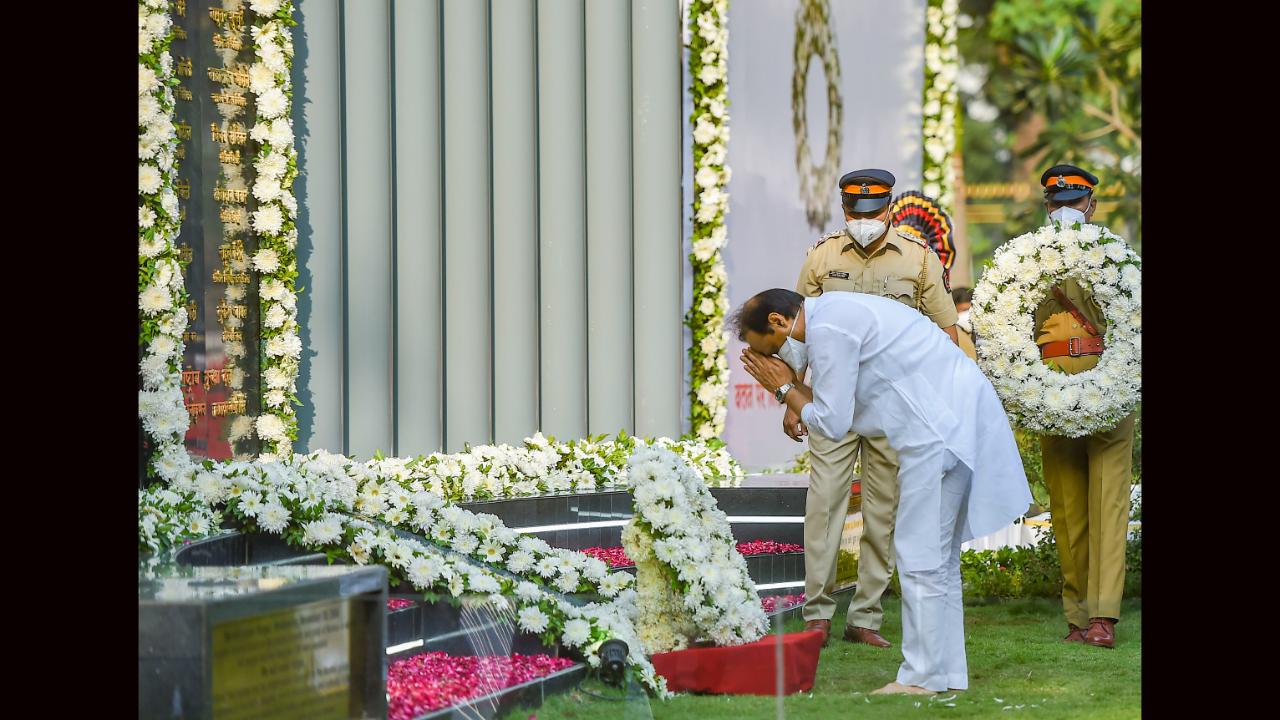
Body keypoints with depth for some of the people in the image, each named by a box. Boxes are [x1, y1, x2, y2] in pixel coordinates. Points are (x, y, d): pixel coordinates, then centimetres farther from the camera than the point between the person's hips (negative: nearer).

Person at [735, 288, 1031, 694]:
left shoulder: (827, 330, -13)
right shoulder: (835, 312, 19)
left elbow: (832, 424, -11)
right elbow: (835, 407, 21)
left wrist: (785, 389, 2)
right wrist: (791, 386, 11)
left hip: (941, 429, -11)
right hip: (955, 418, 11)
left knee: (920, 556, -7)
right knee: (939, 557, 14)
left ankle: (922, 678, -5)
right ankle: (948, 673, 18)